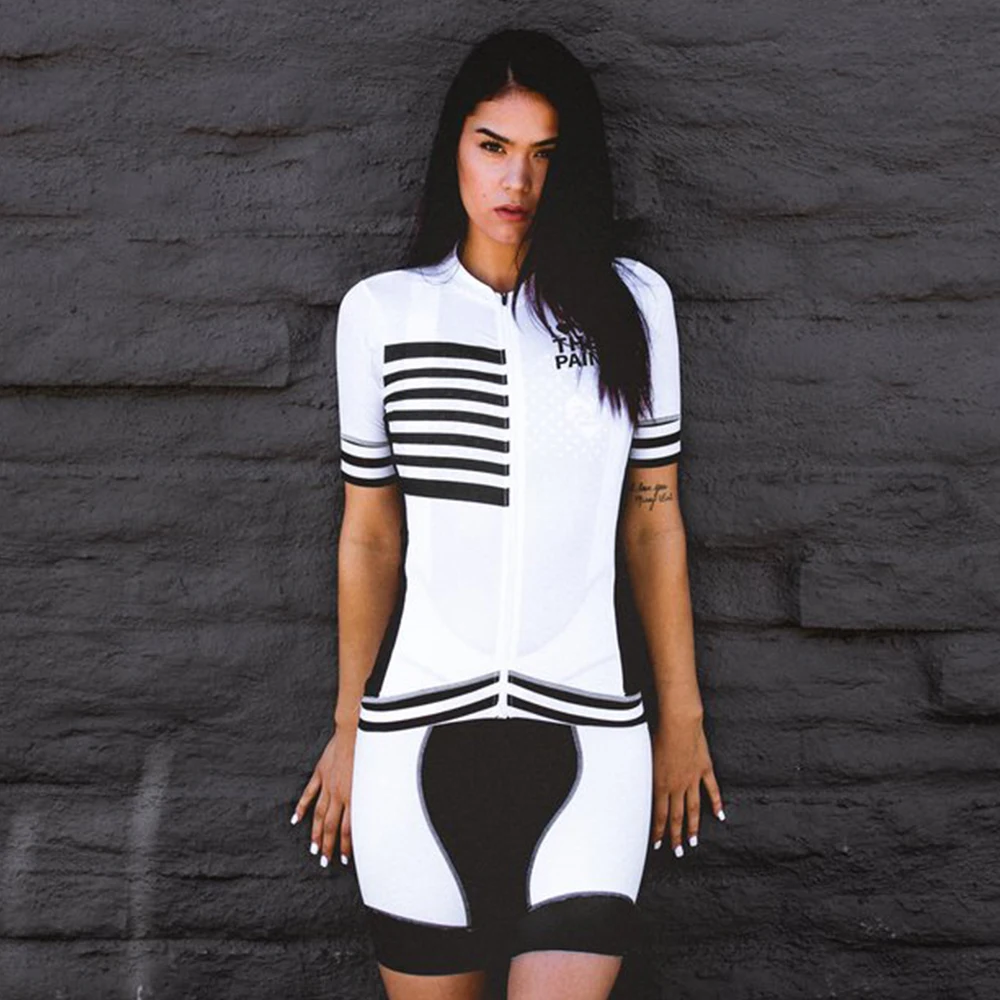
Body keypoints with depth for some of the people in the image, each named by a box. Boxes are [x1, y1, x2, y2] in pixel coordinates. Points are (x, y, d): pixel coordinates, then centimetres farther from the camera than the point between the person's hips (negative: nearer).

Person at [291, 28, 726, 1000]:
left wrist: (682, 714, 10)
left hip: (586, 731, 0)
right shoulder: (381, 310, 2)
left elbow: (653, 520, 8)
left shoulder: (631, 302, 3)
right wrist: (349, 728, 12)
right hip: (417, 733, 1)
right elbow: (369, 535, 8)